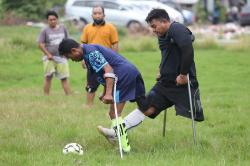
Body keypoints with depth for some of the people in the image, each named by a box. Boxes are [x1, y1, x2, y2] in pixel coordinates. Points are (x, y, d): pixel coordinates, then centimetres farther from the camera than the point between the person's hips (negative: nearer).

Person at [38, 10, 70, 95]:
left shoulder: (62, 29, 9)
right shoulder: (45, 31, -1)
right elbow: (40, 44, -4)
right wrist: (48, 54, -12)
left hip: (61, 57, 2)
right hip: (50, 58, -2)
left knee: (64, 78, 0)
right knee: (48, 77, -1)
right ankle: (46, 96, 4)